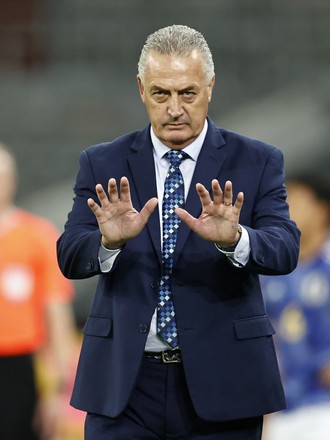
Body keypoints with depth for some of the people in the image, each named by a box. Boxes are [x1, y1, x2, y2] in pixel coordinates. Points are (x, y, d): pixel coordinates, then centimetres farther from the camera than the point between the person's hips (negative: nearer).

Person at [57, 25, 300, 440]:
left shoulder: (256, 163, 2)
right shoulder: (102, 165, 5)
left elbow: (284, 250, -10)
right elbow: (70, 257, -4)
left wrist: (233, 238, -32)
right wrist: (109, 241, -27)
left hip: (220, 385, -1)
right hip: (124, 382, 1)